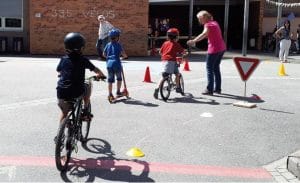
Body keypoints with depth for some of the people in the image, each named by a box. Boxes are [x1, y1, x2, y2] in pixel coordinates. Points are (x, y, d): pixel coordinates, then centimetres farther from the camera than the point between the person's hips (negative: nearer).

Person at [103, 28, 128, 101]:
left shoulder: (108, 45, 10)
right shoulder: (118, 44, -3)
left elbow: (104, 54, 16)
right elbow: (124, 54, -7)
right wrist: (125, 56, 14)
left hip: (109, 63, 4)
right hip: (116, 63, -4)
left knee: (110, 80, 7)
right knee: (119, 78, 16)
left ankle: (110, 94, 4)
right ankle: (118, 92, 18)